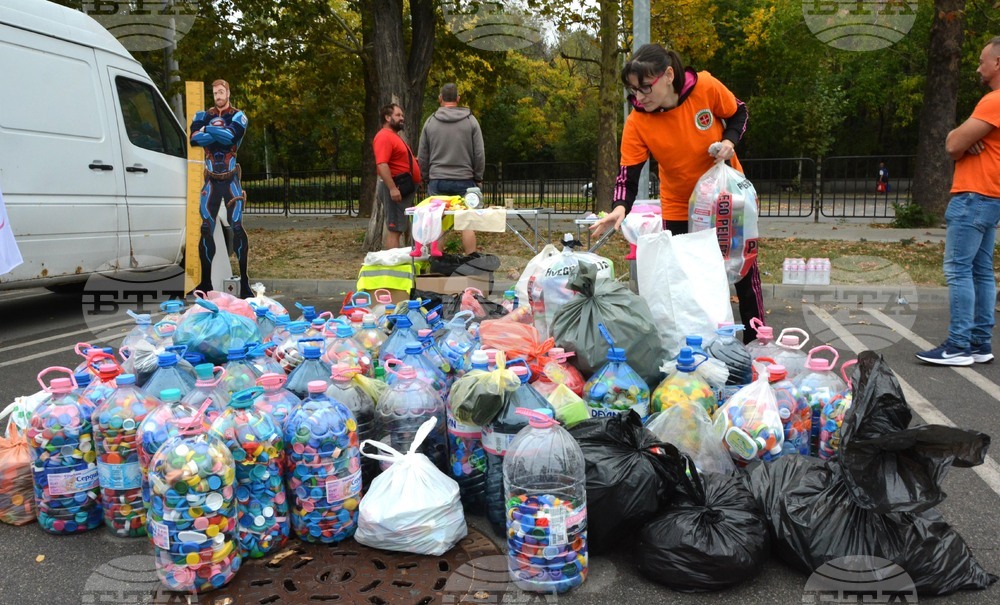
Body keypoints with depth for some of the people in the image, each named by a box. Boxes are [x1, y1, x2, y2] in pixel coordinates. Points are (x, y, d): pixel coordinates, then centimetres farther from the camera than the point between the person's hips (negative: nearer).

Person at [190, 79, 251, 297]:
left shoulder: (238, 116, 3)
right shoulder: (205, 116, 13)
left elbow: (232, 137, -16)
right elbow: (194, 138, -5)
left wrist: (209, 129, -14)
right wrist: (219, 133, -12)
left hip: (230, 179, -3)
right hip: (211, 179, 3)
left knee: (237, 226, -12)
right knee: (206, 228, 0)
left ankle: (244, 280, -8)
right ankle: (206, 281, 8)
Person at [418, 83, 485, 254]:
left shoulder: (430, 122, 3)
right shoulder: (470, 120, 0)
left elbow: (422, 157, 7)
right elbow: (480, 154, 0)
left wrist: (427, 178, 17)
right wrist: (478, 178, 10)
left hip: (437, 181, 1)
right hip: (464, 180, -1)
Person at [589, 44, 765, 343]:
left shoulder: (706, 87, -21)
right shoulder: (636, 123, -21)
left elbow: (738, 113, -2)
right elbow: (628, 174, -22)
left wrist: (729, 141, -21)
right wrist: (620, 207, -41)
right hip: (680, 209, 0)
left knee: (746, 271, 10)